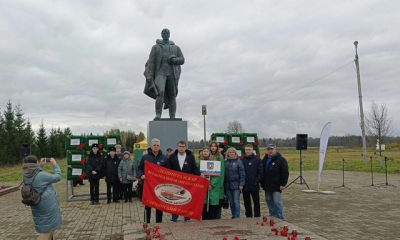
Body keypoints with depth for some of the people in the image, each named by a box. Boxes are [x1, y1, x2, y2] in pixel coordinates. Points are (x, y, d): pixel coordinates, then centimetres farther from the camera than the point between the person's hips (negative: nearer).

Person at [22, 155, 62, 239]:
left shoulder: (26, 176, -4)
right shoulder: (41, 175, -25)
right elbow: (58, 177, -14)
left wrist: (41, 165, 17)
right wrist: (55, 165, -5)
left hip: (37, 205, 8)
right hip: (47, 205, -8)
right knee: (48, 227, 5)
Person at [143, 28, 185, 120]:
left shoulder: (176, 48, 19)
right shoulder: (156, 47, 14)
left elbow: (182, 60, 10)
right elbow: (151, 61, 4)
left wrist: (174, 60, -12)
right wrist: (149, 75, -8)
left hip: (172, 73, 2)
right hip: (160, 72, -2)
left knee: (172, 96, -1)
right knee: (160, 92, -23)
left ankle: (172, 118, 0)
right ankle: (158, 115, -22)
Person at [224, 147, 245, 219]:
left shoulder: (238, 161, -4)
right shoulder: (226, 162, 7)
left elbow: (242, 173, -7)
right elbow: (223, 173, 9)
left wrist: (241, 184, -12)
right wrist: (224, 184, 5)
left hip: (236, 185, -4)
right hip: (228, 185, 4)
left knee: (236, 201, -1)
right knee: (231, 201, 12)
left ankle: (237, 216, 7)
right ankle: (233, 216, 24)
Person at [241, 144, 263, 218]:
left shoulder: (257, 160, -4)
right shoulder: (242, 160, 4)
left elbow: (261, 172, -8)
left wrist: (257, 181, -14)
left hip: (254, 186, -3)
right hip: (245, 186, 3)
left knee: (256, 203, 7)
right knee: (247, 203, 14)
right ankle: (248, 217, 26)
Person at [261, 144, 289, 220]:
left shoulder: (281, 159, -7)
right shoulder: (264, 160, 13)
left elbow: (285, 173, -11)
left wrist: (283, 184, -15)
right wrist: (262, 183, 14)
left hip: (276, 186, -7)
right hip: (267, 186, 7)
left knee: (277, 202, -5)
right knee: (269, 201, 12)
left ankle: (280, 219, 5)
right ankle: (272, 217, 24)